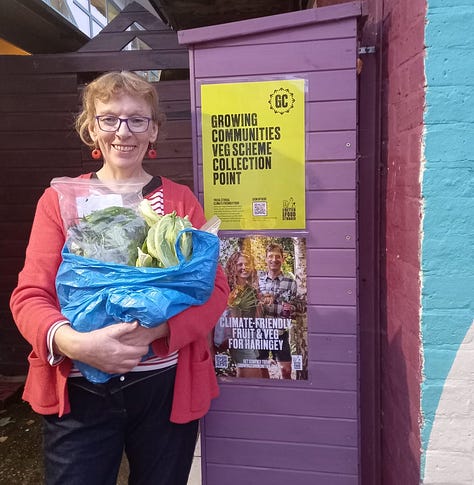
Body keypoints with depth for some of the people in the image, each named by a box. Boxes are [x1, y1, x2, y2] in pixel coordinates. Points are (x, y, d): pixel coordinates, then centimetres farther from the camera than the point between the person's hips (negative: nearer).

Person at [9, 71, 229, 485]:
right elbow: (29, 296, -3)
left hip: (165, 388, 1)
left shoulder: (180, 201, 1)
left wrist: (155, 331, -21)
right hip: (78, 392, 0)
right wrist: (74, 342, -23)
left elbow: (214, 290, -4)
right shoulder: (59, 200, 1)